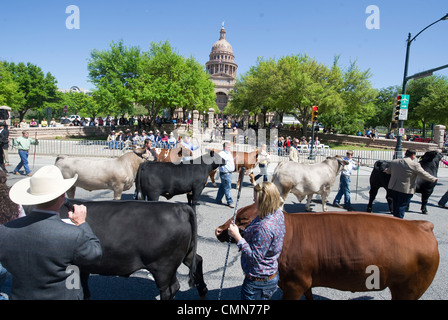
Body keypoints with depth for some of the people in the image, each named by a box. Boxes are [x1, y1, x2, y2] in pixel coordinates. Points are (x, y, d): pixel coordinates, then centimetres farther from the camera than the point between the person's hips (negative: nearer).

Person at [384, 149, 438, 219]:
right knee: (402, 206, 3)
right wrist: (434, 179, 14)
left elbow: (388, 171, 19)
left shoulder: (393, 162, 3)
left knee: (395, 206, 20)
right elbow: (424, 174, -5)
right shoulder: (415, 165, -14)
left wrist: (386, 170, 43)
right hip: (406, 190, -6)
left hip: (393, 188, 6)